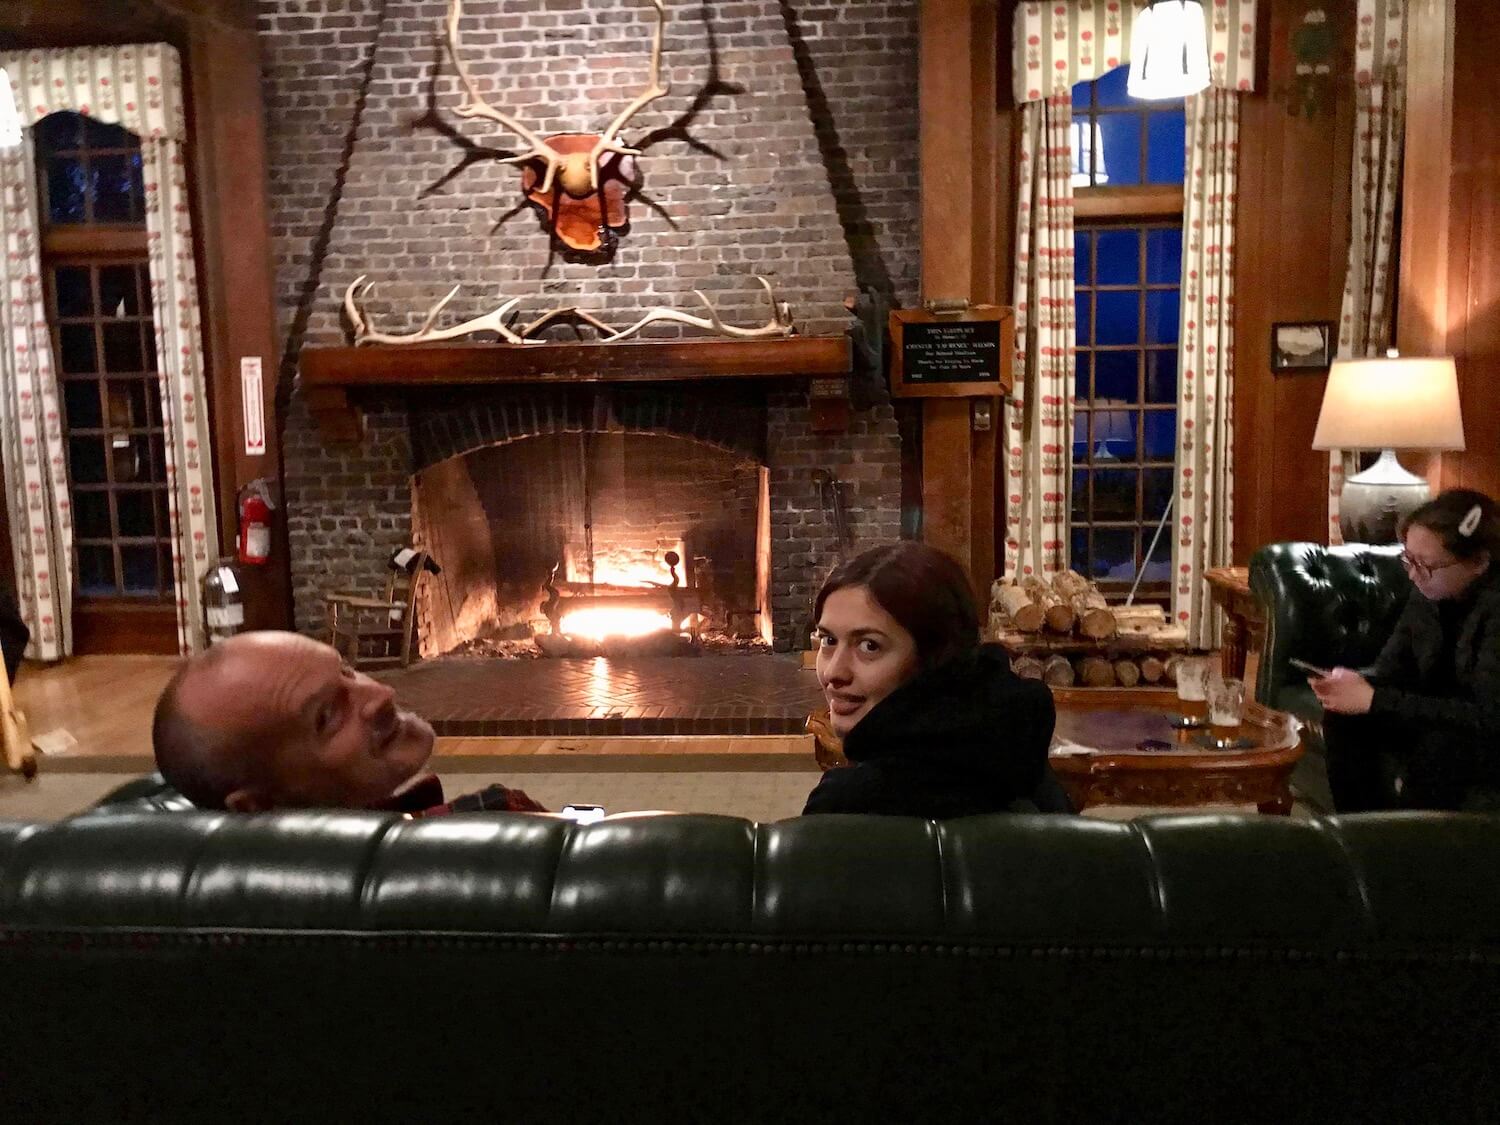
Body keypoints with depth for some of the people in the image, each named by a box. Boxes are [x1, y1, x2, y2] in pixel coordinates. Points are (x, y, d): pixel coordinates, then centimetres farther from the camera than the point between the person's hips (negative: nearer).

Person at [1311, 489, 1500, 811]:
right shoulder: (1429, 590, -6)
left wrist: (1374, 700, -33)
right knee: (1344, 716, -11)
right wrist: (1359, 682, -21)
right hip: (1447, 716, 7)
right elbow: (1394, 664, 3)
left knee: (1440, 743, -35)